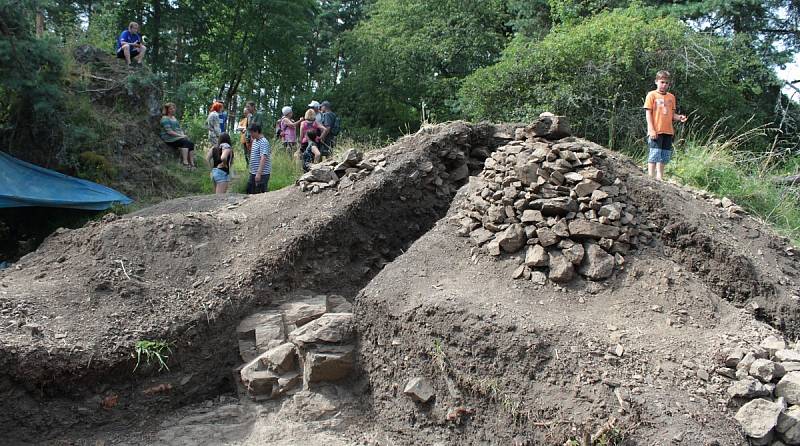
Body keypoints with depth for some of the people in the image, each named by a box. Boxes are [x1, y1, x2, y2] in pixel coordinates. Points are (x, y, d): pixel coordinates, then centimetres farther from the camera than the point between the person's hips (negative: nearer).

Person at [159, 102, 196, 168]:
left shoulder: (174, 118, 23)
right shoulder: (165, 119, -5)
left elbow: (179, 128, 23)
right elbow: (169, 131, -14)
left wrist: (183, 135, 2)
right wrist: (180, 135, -16)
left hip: (178, 137, 8)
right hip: (169, 139, -8)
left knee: (191, 143, -19)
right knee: (185, 142, -31)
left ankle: (192, 163, -27)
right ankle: (185, 163, -38)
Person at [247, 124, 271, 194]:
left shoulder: (263, 142, -16)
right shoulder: (254, 141, 13)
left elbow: (263, 158, -24)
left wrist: (259, 173, -30)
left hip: (262, 174, -10)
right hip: (253, 172, 10)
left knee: (261, 193, -4)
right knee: (250, 191, 14)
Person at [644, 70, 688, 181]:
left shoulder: (671, 97, 15)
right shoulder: (652, 95, -1)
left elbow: (672, 114, 18)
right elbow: (648, 113, -5)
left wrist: (679, 117, -5)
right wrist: (651, 130, -13)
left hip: (668, 131, 6)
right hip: (655, 132, -6)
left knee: (664, 157, 10)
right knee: (654, 155, -8)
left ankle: (660, 178, 18)